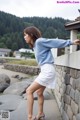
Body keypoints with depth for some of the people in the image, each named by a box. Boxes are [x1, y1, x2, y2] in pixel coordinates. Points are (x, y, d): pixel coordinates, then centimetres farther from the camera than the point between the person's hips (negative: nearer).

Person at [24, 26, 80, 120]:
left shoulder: (40, 41, -10)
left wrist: (71, 42, -5)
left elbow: (56, 42, -9)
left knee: (29, 91, -9)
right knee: (39, 92, 18)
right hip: (45, 70, 10)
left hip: (47, 70, -10)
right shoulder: (35, 45, 16)